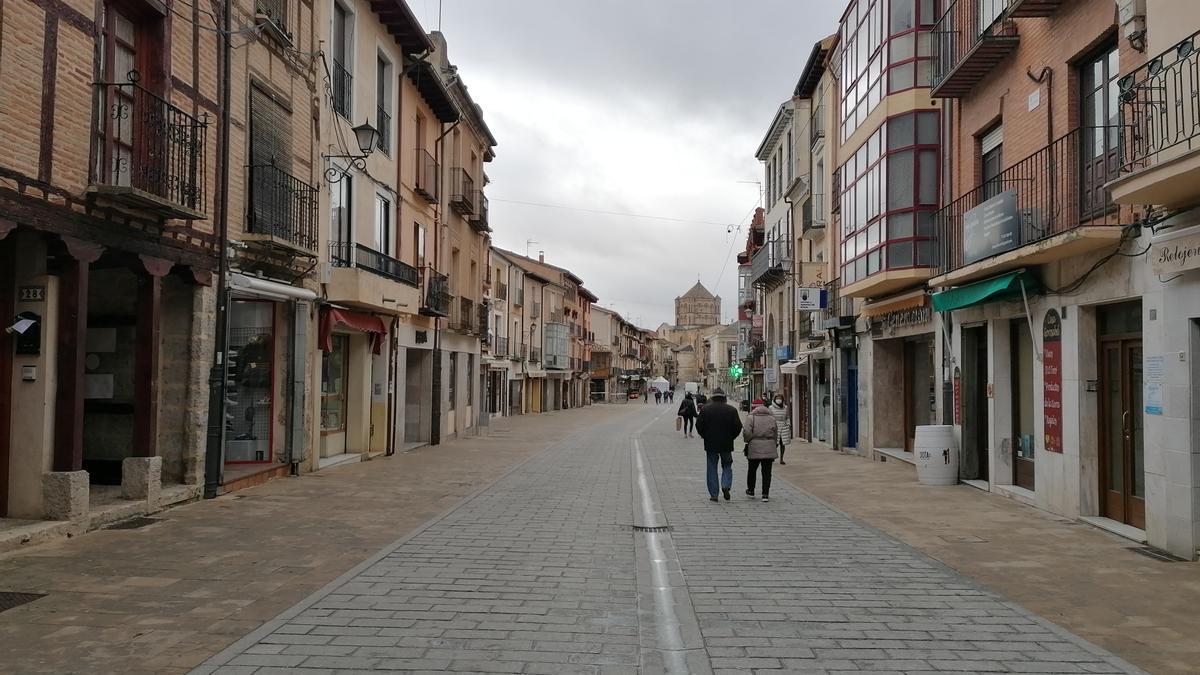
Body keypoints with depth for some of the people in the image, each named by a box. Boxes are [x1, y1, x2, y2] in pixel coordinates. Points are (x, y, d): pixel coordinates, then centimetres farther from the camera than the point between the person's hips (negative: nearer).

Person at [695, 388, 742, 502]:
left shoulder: (705, 409, -3)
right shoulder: (731, 410, -2)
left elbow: (699, 425, -5)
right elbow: (738, 427, -3)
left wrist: (705, 437, 8)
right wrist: (730, 437, 10)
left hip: (710, 444, 0)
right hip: (726, 445, 0)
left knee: (712, 468, 7)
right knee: (727, 466, 16)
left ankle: (713, 494, 6)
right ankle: (726, 485, -7)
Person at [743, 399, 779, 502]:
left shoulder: (751, 417, -5)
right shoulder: (771, 417, 9)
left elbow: (747, 432, -14)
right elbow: (776, 433, 11)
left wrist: (747, 440, 4)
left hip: (754, 447, -2)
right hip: (769, 449, 3)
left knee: (752, 470, 14)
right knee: (767, 472, 4)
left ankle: (750, 491, 27)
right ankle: (765, 494, 1)